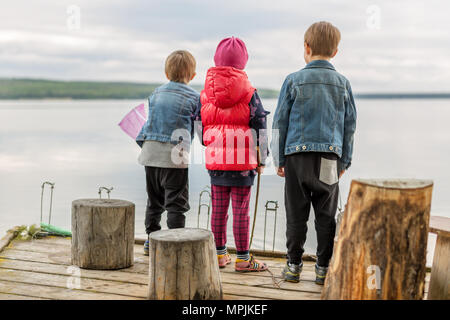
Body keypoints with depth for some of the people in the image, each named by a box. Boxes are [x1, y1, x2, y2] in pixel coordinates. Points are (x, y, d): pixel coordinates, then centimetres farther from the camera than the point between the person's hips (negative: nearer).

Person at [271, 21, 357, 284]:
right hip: (330, 158, 2)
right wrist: (344, 162, 17)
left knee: (296, 214, 6)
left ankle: (294, 265, 11)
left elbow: (280, 122, 1)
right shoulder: (343, 84, 6)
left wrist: (278, 159, 9)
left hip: (297, 156, -1)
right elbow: (350, 125, 10)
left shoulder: (294, 80, 0)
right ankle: (323, 268, 11)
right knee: (326, 216, 8)